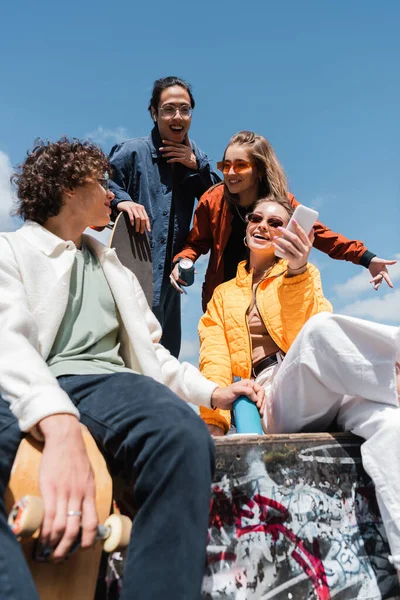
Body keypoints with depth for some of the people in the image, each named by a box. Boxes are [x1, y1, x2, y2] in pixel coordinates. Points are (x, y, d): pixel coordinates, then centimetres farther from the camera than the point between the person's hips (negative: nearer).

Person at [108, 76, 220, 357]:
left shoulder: (195, 157, 12)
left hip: (170, 273, 6)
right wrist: (121, 201, -25)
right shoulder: (133, 151, -4)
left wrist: (196, 165, -5)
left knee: (167, 356, 13)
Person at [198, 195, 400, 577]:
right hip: (274, 399, -1)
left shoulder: (303, 274, 23)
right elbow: (214, 359, 11)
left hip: (334, 390, 1)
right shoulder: (224, 295, 27)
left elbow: (303, 330, 3)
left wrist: (297, 273, -13)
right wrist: (213, 417, -8)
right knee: (321, 329, -35)